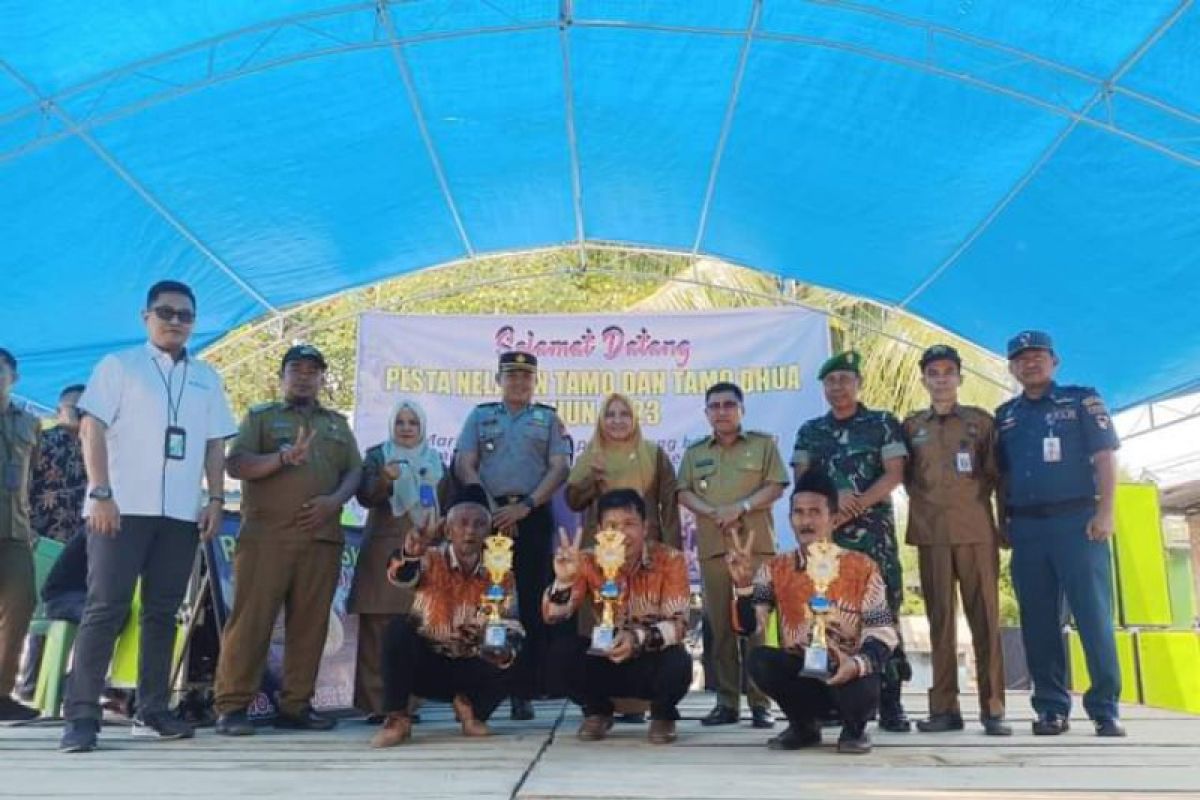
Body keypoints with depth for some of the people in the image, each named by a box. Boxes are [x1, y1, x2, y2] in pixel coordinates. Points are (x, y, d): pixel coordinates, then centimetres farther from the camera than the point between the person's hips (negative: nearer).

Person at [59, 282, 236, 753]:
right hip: (123, 506, -4)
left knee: (162, 612, 7)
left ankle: (151, 711, 13)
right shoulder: (118, 366, 5)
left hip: (181, 513, 4)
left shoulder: (206, 378, 16)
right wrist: (101, 493, -13)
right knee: (106, 609, -6)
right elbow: (92, 430, -3)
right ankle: (82, 716, -3)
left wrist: (216, 500, 4)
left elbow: (215, 445, 15)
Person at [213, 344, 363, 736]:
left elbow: (354, 472, 14)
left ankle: (295, 706, 10)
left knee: (310, 623, 3)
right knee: (251, 619, -6)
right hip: (266, 534, -3)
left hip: (322, 536, 3)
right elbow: (236, 465, -2)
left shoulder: (338, 423, 21)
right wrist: (283, 458, -18)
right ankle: (231, 706, 0)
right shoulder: (260, 416, 11)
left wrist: (335, 500, -7)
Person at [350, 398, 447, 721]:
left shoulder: (436, 462, 16)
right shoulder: (377, 456, 9)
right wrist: (385, 479, -24)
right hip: (383, 552, -1)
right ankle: (376, 703, -1)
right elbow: (365, 496, -6)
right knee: (377, 630, -5)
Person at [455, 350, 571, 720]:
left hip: (533, 516, 0)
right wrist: (491, 508, -9)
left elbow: (559, 468, 1)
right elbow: (465, 467, 5)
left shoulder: (549, 419, 12)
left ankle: (524, 692, 3)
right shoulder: (479, 416, 15)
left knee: (531, 603, -2)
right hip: (488, 515, 1)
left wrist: (525, 506, -12)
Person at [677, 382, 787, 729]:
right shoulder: (694, 453, 16)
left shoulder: (763, 444, 9)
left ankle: (760, 702, 1)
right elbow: (684, 494, 8)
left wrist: (742, 507, -14)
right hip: (712, 547, 3)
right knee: (720, 626, 3)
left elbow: (775, 486, 0)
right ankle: (727, 701, 9)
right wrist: (714, 513, -10)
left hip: (756, 545, -2)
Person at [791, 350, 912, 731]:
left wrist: (852, 508, -13)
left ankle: (890, 703, -1)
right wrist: (834, 496, -13)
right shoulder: (809, 431, 15)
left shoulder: (883, 424, 6)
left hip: (874, 532, -3)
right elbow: (802, 480, 7)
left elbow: (894, 474, -3)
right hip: (824, 533, 3)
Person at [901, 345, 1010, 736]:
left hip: (977, 531, -1)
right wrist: (926, 507, 6)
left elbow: (994, 474, 9)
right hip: (932, 533, 1)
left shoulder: (980, 420, 9)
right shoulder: (911, 426, 13)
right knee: (940, 620, 2)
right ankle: (944, 708, 6)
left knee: (985, 619, -1)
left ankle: (992, 709, 3)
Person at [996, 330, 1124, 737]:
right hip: (1026, 527, 4)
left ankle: (1105, 709, 2)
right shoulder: (1005, 415, 16)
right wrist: (1002, 521, 10)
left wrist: (1104, 511, -11)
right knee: (1038, 622, 4)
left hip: (1077, 520, -3)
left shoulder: (1082, 400, 5)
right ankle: (1051, 708, 11)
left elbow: (1105, 456, -1)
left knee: (1094, 616, -5)